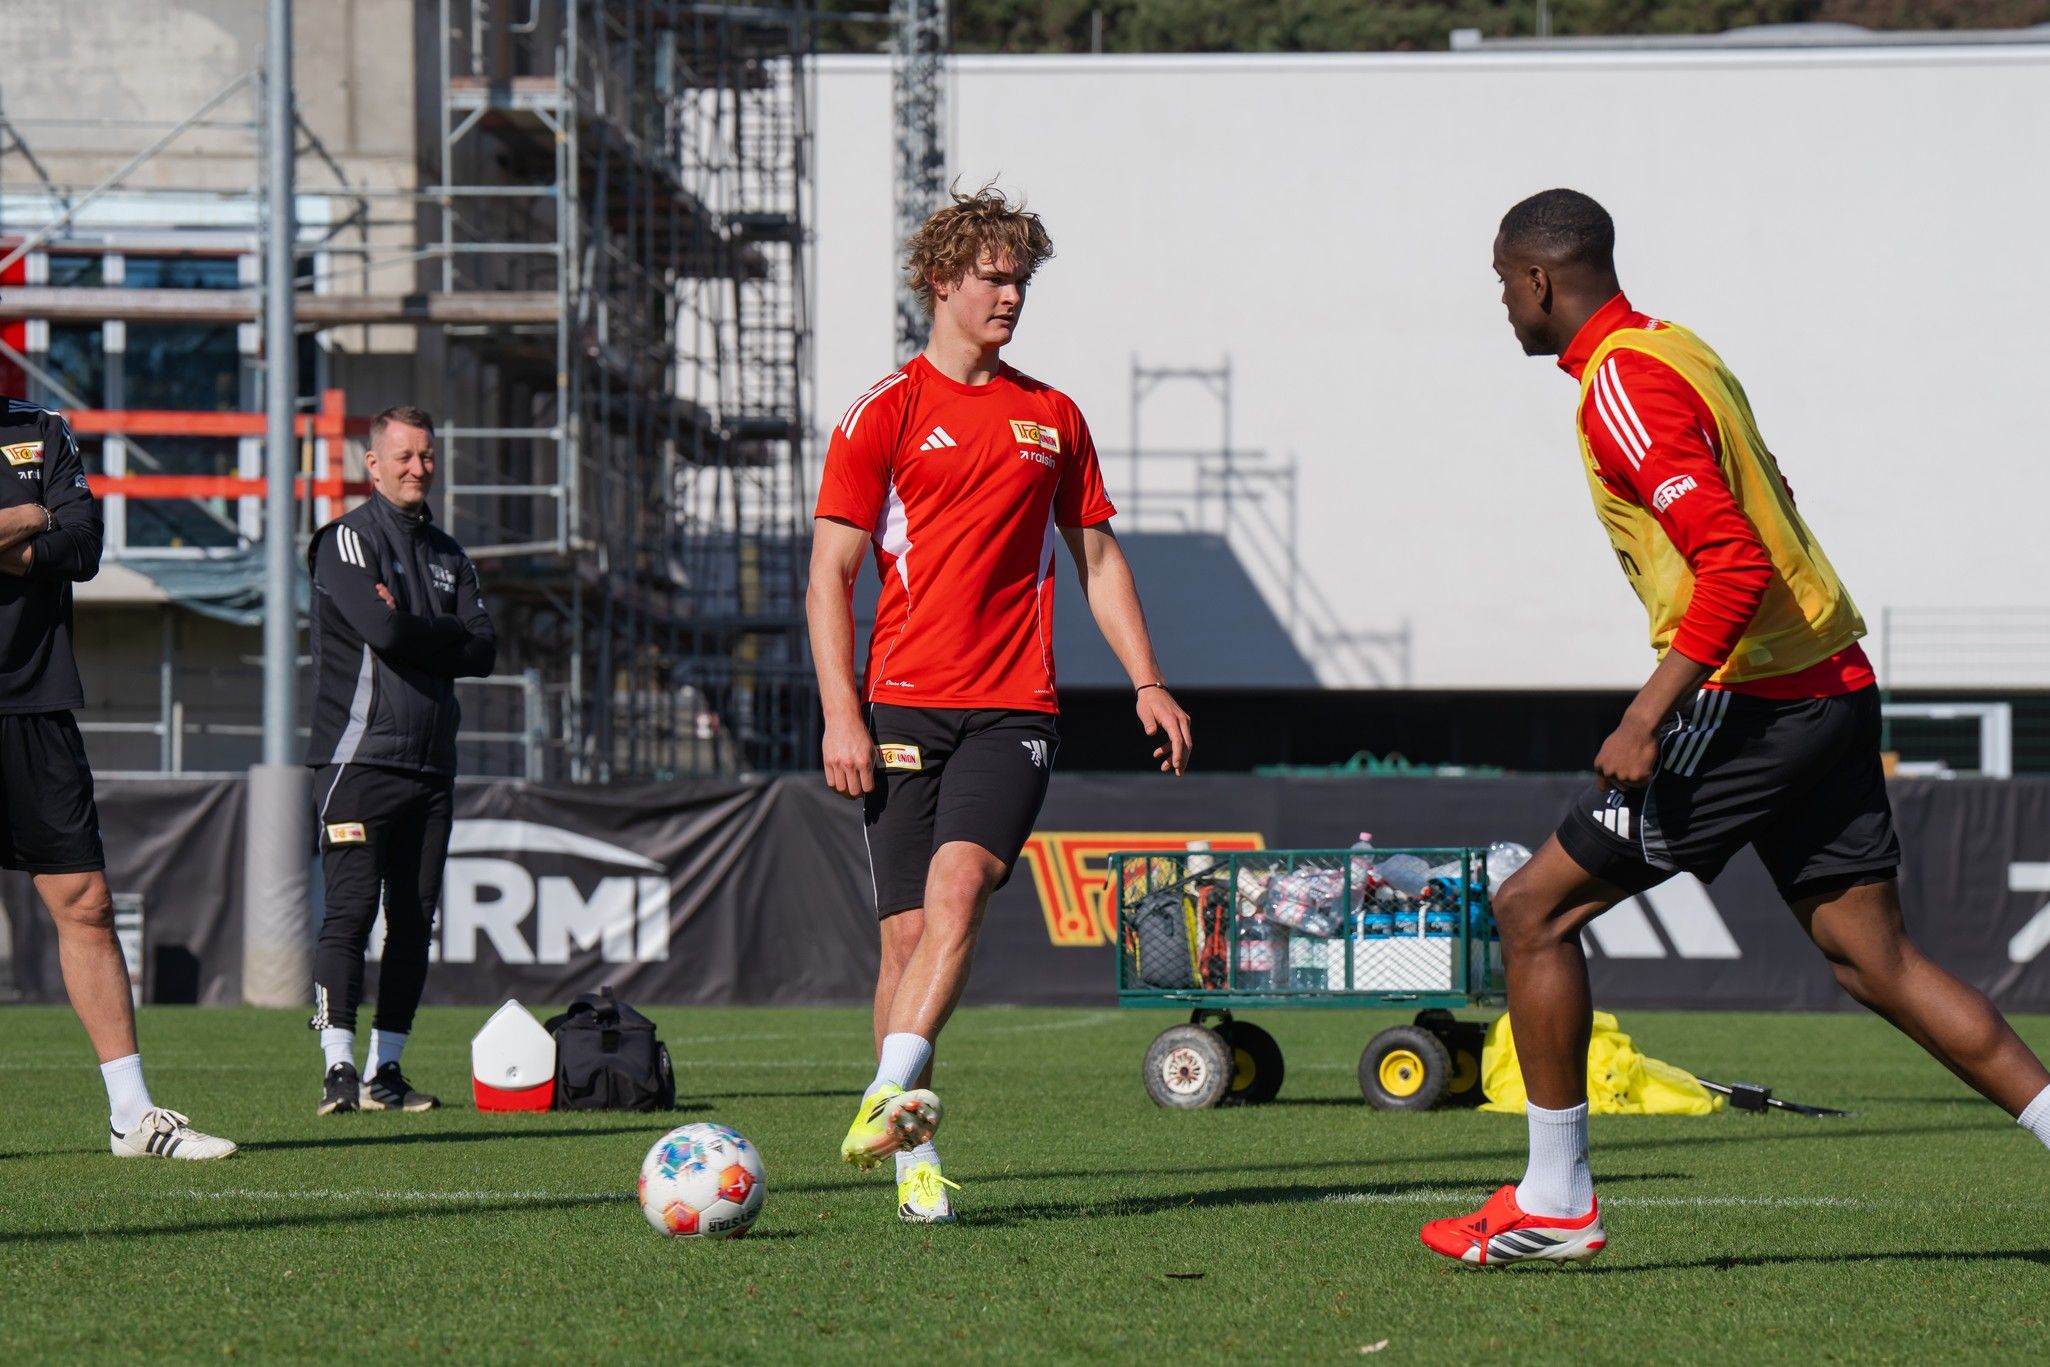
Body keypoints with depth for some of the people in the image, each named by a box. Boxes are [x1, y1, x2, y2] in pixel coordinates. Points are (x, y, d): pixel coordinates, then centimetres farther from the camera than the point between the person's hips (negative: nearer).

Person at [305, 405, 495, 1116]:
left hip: (430, 764, 7)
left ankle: (385, 1071, 8)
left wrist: (411, 630, -6)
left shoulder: (446, 553, 19)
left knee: (414, 918, 4)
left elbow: (483, 649, 6)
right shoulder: (348, 539, -2)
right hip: (360, 757, -7)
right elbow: (383, 631, -17)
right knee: (351, 911, -12)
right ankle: (339, 1067, -13)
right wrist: (446, 636, -1)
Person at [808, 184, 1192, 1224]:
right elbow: (829, 575, 0)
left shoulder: (1052, 417, 14)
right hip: (903, 707, -1)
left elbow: (1096, 555, 23)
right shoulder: (885, 413, 3)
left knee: (958, 879, -22)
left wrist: (1147, 682, 13)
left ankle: (889, 1096, -32)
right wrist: (840, 715, -8)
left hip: (1013, 709, 1)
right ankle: (915, 1159, 4)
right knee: (906, 927, -4)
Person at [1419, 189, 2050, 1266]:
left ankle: (1555, 1205, 3)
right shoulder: (1678, 352, 16)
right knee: (1870, 958, 8)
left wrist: (1650, 714, -24)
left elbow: (1737, 562, -23)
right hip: (1829, 686, 9)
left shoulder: (1622, 384, -14)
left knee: (1535, 911, -1)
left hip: (1746, 695, -9)